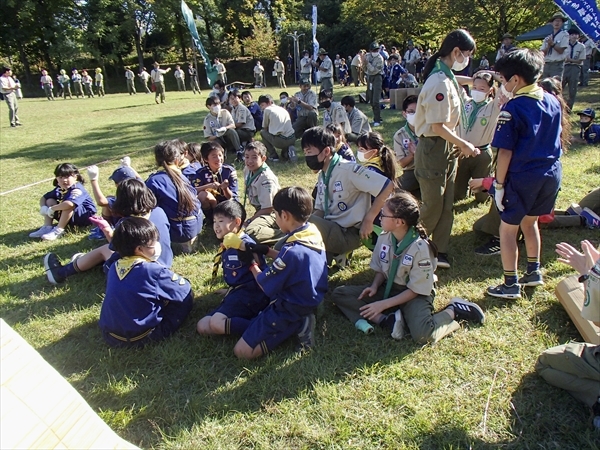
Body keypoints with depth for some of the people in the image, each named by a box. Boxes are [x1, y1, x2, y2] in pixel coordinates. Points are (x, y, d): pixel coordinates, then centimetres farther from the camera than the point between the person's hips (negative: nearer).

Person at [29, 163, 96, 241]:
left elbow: (69, 204, -46)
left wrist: (52, 209, -30)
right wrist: (43, 207, -12)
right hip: (69, 217, 8)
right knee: (50, 201, 3)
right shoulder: (59, 189, 0)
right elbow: (43, 198, 12)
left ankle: (59, 230, -25)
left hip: (85, 216, -8)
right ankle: (47, 228, -7)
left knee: (69, 205, -34)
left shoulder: (77, 190, -26)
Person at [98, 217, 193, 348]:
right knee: (187, 295, 1)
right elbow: (184, 290, -4)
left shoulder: (114, 268, 2)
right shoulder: (153, 271, -17)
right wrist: (172, 277, 16)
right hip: (141, 337, -7)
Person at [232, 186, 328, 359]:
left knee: (242, 350, -8)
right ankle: (298, 323, 10)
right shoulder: (313, 233, -5)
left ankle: (295, 326, -9)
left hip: (291, 309, -9)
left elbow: (265, 285, -16)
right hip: (311, 300, 9)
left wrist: (252, 264, 2)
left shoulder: (292, 250, -30)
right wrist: (268, 251, 7)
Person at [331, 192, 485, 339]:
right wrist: (374, 286, -12)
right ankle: (386, 320, -22)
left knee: (421, 335, -35)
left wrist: (384, 304, -21)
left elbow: (415, 290, -17)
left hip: (414, 295, -6)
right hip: (388, 289, 6)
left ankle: (453, 310, -5)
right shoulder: (384, 238, -6)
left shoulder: (420, 248, -23)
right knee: (339, 294, -10)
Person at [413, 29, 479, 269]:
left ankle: (439, 252, 25)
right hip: (434, 148, -10)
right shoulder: (440, 82, -20)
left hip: (447, 147, 10)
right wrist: (464, 144, -13)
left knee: (446, 205, 14)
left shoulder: (448, 78, 11)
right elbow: (438, 126, -22)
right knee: (432, 206, 1)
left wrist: (459, 144, 8)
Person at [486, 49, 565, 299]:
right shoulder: (553, 102, 5)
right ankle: (534, 272, 35)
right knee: (529, 221, 25)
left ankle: (511, 285, 11)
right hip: (552, 174, 7)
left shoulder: (513, 109, -16)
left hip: (522, 177, -7)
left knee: (508, 228, 5)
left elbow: (505, 151, -17)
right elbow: (559, 140, 14)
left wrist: (499, 184, -11)